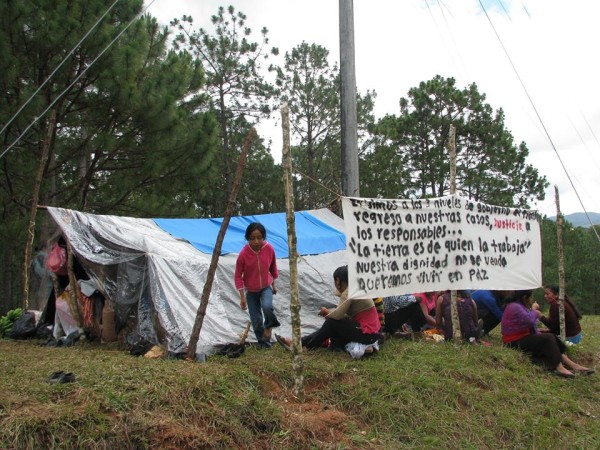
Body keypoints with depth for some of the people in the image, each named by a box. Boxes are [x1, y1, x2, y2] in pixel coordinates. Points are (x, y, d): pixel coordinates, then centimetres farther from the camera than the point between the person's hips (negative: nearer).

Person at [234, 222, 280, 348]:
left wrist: (273, 284, 12)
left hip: (266, 287, 1)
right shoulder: (243, 254, -23)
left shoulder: (269, 249, -17)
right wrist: (242, 296, -15)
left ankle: (269, 326, 1)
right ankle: (263, 342, 23)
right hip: (251, 290, 0)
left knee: (267, 306, -28)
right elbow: (238, 275, -13)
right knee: (256, 320, 1)